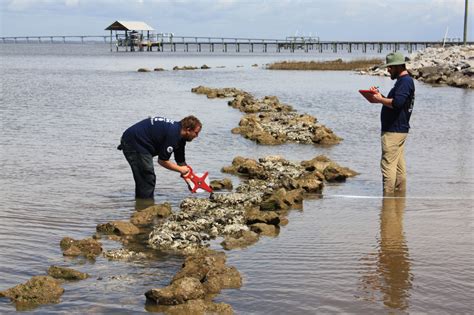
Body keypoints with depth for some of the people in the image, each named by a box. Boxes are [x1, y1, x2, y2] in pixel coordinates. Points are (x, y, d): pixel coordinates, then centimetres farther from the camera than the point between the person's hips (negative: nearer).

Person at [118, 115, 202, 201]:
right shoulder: (173, 134, -22)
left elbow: (181, 162, 16)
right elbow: (162, 161, -16)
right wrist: (180, 169, -5)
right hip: (133, 143, -11)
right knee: (147, 180, -9)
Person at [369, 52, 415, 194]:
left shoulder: (405, 81, -15)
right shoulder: (404, 81, 19)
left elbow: (397, 103, -28)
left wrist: (380, 100, -15)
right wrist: (380, 95, 11)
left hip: (393, 131, -11)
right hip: (399, 130, 11)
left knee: (388, 165, -9)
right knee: (399, 166, 13)